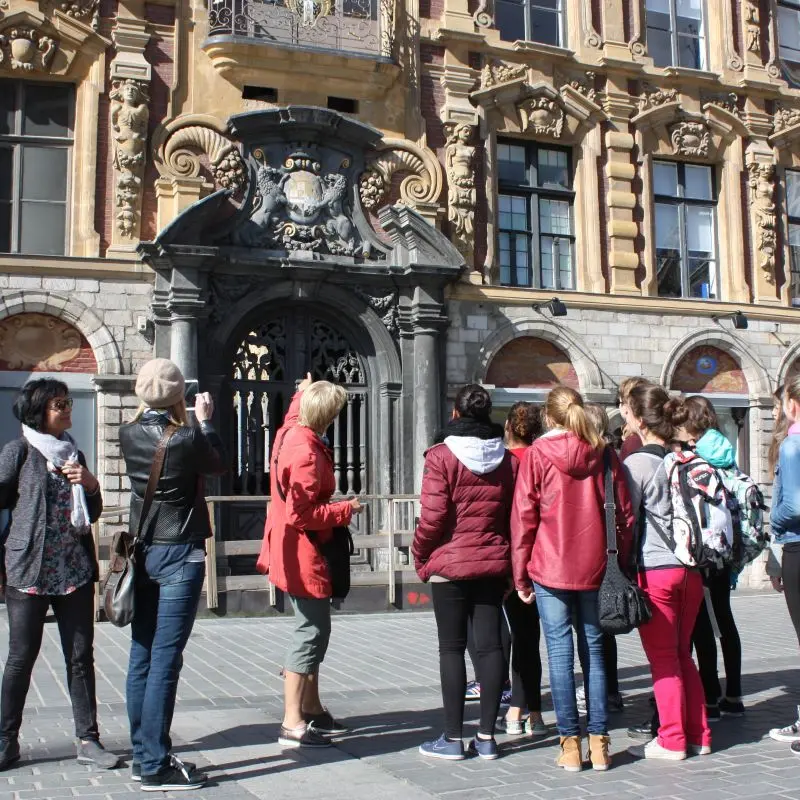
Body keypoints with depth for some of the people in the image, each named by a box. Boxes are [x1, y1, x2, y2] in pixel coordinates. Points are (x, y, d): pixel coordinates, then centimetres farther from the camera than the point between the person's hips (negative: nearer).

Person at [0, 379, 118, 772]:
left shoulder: (73, 453, 14)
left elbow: (93, 514, 19)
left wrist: (91, 484, -1)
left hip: (75, 570, 5)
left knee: (81, 656, 5)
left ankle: (88, 739, 10)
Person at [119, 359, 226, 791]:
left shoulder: (130, 435, -1)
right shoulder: (187, 438, -16)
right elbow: (219, 465, 2)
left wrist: (148, 408, 16)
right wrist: (206, 421, 12)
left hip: (144, 552, 7)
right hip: (181, 554, -7)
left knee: (142, 655, 11)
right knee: (165, 659, -4)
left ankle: (143, 754, 20)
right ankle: (155, 766, 1)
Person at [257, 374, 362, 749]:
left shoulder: (290, 431, 4)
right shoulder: (307, 453, -24)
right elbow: (302, 514, -25)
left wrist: (302, 394, 48)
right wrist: (345, 510, -14)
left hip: (293, 553, 11)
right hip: (304, 554, -11)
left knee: (312, 630, 18)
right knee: (311, 632, -6)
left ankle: (312, 709, 28)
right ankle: (293, 724, -2)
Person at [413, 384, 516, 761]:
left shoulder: (442, 456, -10)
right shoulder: (508, 459, 4)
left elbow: (432, 517, -13)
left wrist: (421, 558, 1)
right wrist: (511, 563, 15)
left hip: (450, 564, -4)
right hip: (494, 563, 4)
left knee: (452, 648, 3)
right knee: (490, 644, 7)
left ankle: (453, 737, 7)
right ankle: (486, 736, 12)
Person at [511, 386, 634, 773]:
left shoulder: (537, 453, -3)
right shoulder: (604, 453, 5)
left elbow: (523, 515, -4)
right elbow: (624, 513, 5)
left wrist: (520, 574, 2)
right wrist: (622, 563, 12)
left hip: (551, 567, -3)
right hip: (595, 567, 3)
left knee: (560, 653, 2)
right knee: (595, 650, 10)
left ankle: (570, 743, 5)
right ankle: (599, 741, 12)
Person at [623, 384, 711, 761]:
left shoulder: (636, 463, -11)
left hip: (654, 570, -6)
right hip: (690, 569, 6)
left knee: (663, 659, 3)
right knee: (682, 655, 16)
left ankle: (672, 741, 10)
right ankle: (698, 735, 21)